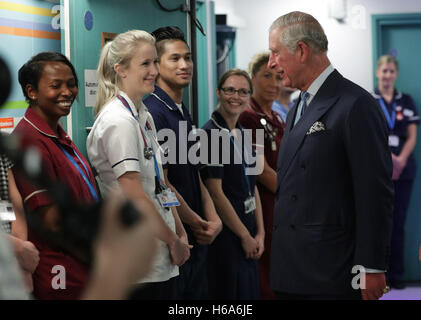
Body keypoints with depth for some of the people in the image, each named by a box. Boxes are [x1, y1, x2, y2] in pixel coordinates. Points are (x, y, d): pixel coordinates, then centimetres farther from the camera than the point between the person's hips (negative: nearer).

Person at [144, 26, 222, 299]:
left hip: (197, 236, 9)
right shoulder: (153, 113, -15)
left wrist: (213, 219, 0)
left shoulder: (183, 113, 15)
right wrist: (198, 224, -7)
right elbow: (161, 184, -17)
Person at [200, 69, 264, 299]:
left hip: (247, 233, 8)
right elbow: (216, 193, -16)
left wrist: (260, 233, 5)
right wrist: (245, 236, -11)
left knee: (250, 291, 11)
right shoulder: (210, 133, -13)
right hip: (225, 234, -8)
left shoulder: (241, 135, 13)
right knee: (230, 291, -4)